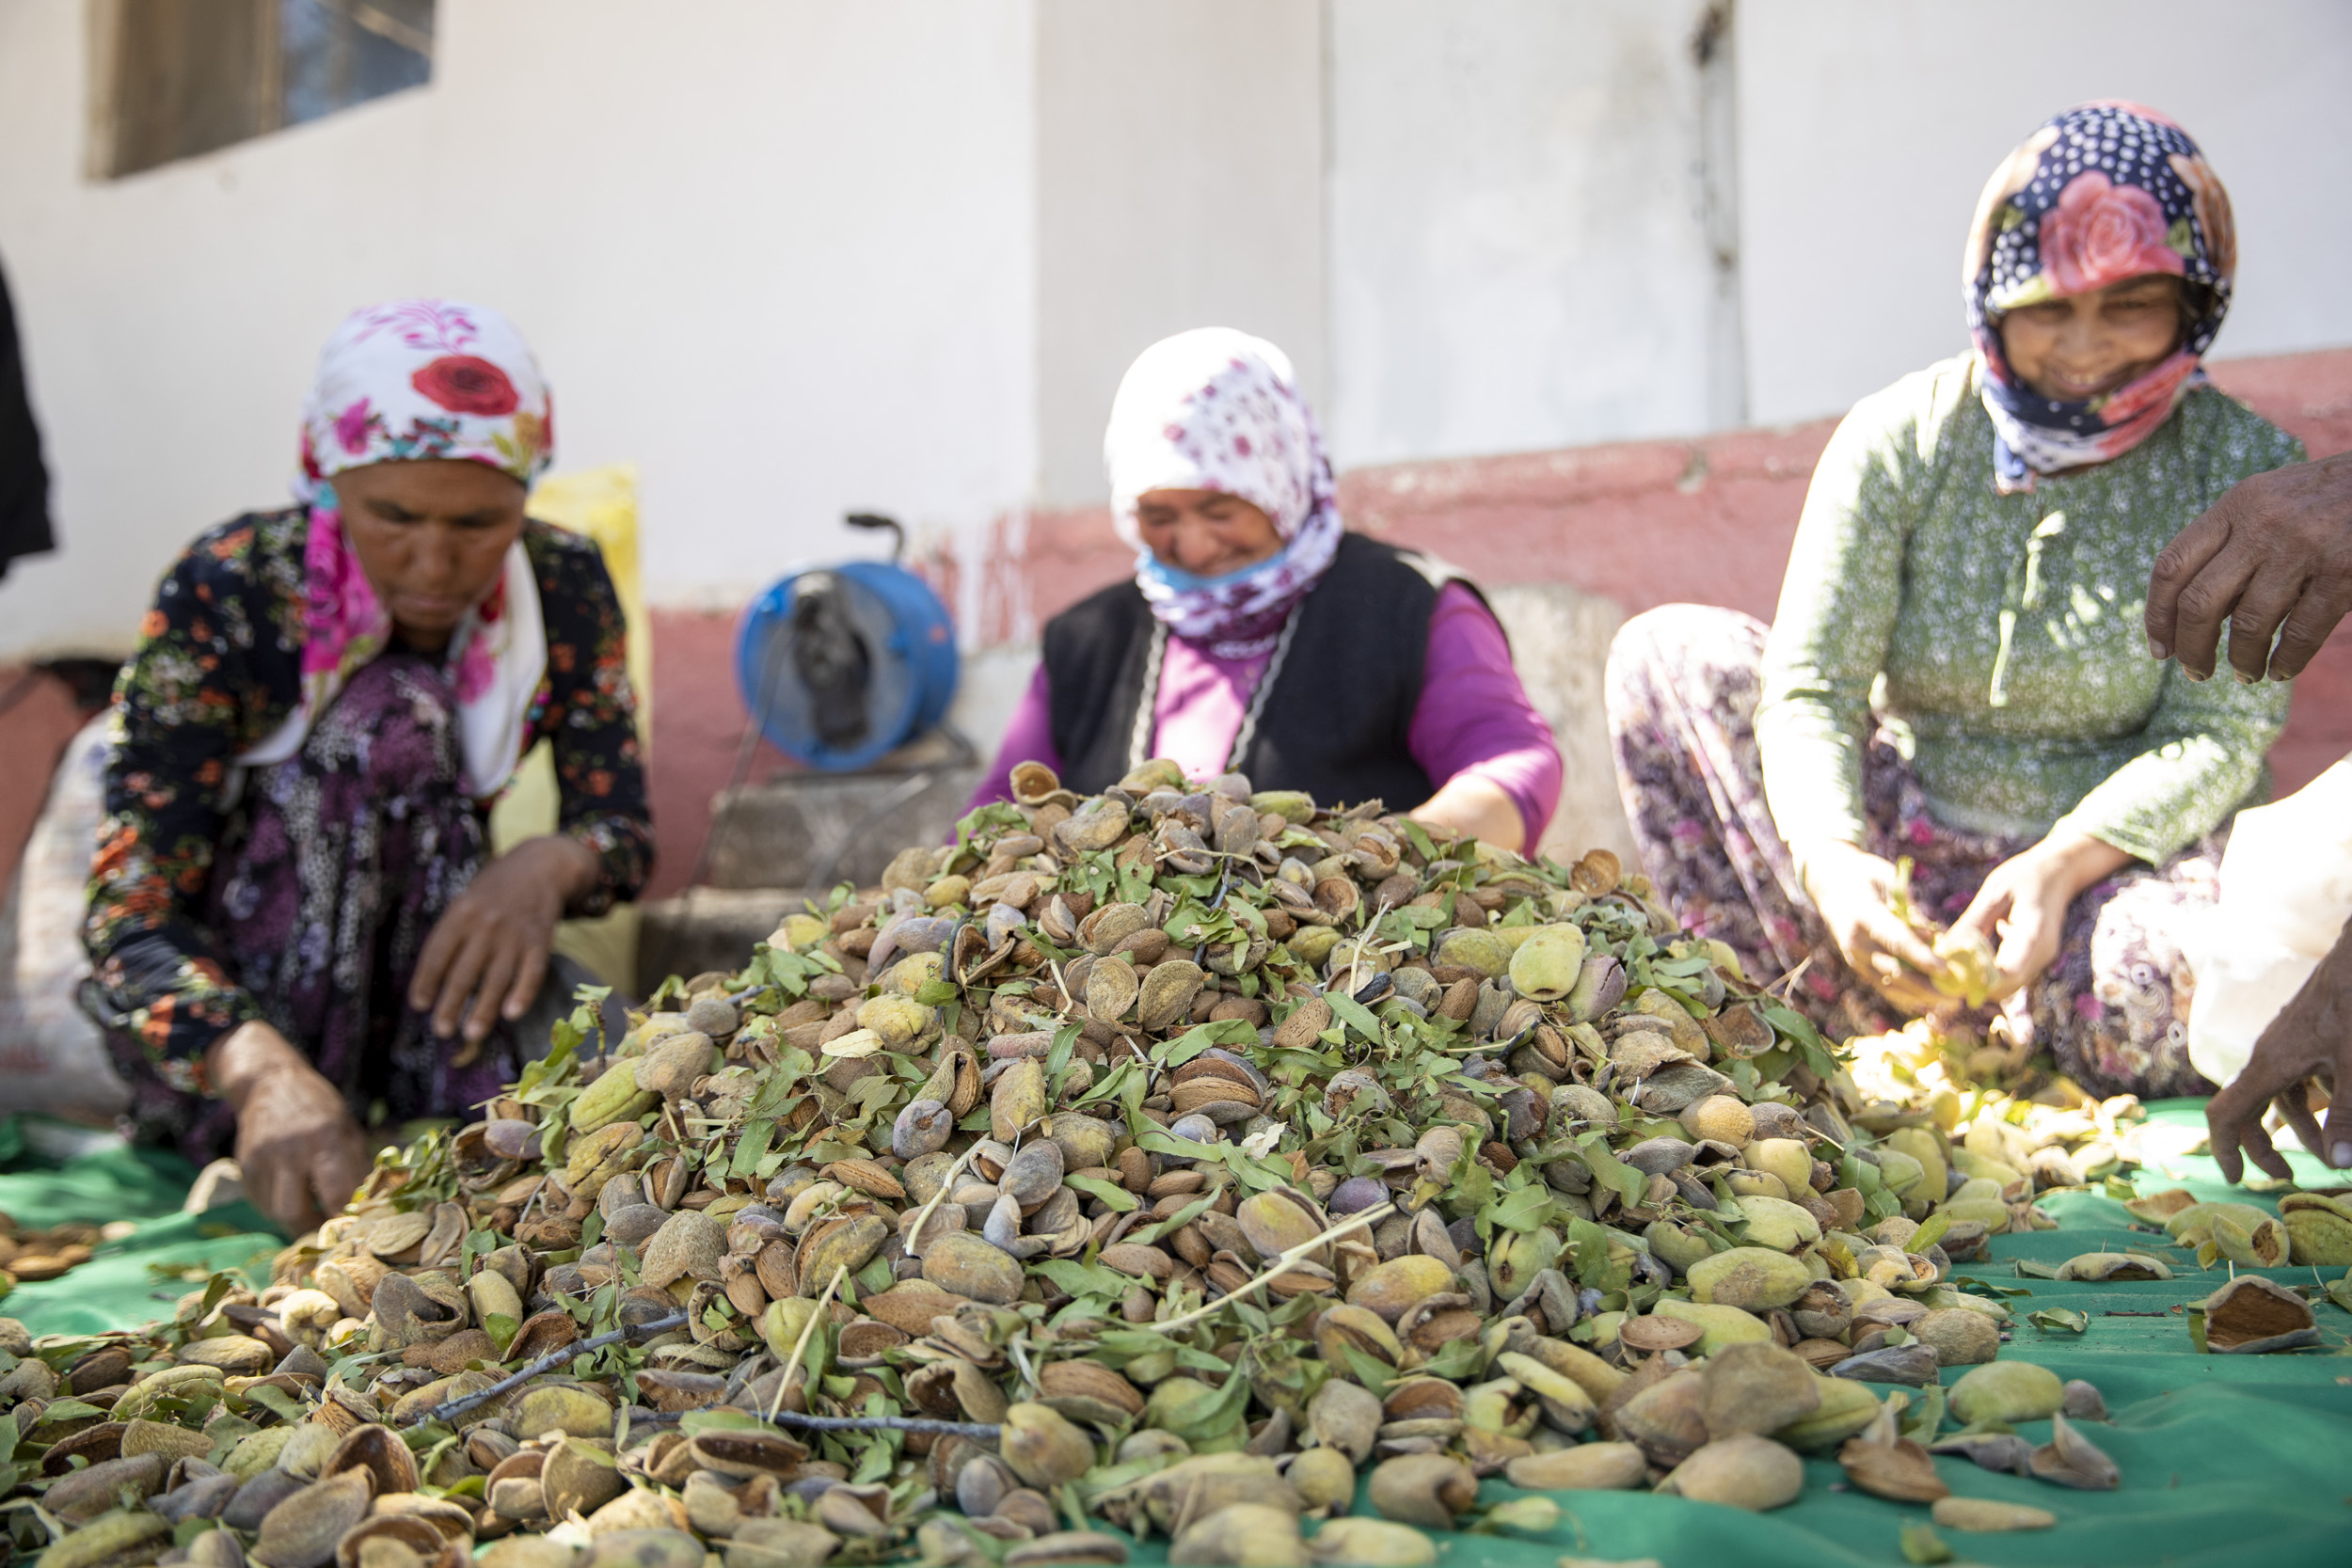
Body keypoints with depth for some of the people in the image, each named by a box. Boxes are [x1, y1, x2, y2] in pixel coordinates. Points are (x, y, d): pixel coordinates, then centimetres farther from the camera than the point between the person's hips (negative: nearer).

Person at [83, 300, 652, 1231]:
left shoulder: (565, 588, -12)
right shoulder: (227, 592, -23)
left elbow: (622, 830, -10)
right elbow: (128, 909, -28)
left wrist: (544, 868, -36)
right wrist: (261, 1069, -49)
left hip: (410, 963, 3)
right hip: (221, 1007, -2)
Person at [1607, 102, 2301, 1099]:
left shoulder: (2247, 471, -5)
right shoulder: (1902, 438, -4)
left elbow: (2217, 735, -11)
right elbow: (1808, 687, -12)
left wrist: (2058, 864, -30)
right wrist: (1829, 857, -33)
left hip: (2127, 855, -1)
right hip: (1912, 843, 2)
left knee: (2144, 991, -40)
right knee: (1668, 654, -16)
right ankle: (1862, 1022, -21)